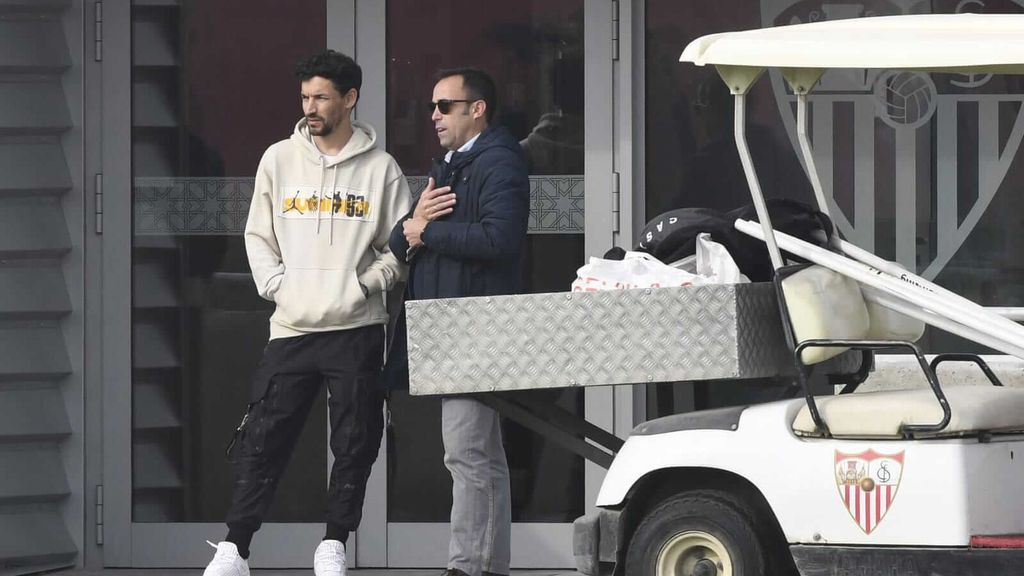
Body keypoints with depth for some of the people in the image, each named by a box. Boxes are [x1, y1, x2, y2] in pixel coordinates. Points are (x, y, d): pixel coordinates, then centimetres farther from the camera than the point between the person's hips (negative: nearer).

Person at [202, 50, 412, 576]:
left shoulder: (381, 169, 2)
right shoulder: (279, 160, 7)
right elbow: (258, 236, 11)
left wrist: (365, 284, -8)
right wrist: (276, 285, -2)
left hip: (357, 329, -1)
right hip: (291, 329, 1)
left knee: (355, 444, 1)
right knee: (263, 440, -1)